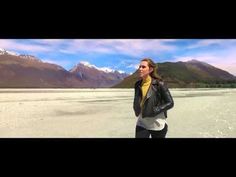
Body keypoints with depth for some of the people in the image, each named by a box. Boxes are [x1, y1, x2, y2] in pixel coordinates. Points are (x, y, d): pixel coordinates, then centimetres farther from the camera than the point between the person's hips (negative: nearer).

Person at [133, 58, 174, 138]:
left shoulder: (159, 84, -14)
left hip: (157, 125, -3)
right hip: (142, 124, 4)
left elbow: (170, 103, -10)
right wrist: (136, 110, -1)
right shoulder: (138, 84, 0)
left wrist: (156, 110, -20)